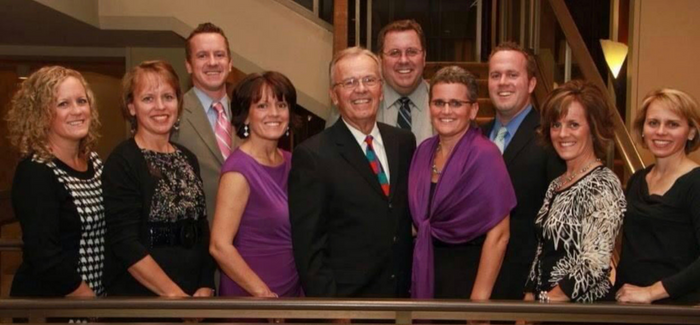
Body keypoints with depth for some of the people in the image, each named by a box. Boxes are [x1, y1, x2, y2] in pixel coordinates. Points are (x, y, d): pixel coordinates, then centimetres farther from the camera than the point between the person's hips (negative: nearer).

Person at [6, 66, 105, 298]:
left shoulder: (94, 161, 3)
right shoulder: (34, 173, -18)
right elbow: (45, 259, -24)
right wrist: (91, 297, -16)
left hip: (102, 290, 7)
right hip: (49, 298, -7)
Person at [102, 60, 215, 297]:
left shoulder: (188, 159, 6)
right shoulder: (122, 162, -11)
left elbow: (202, 231, 7)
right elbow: (125, 244, -17)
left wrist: (205, 287, -4)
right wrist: (175, 294, -18)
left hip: (193, 294, 5)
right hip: (138, 297, -5)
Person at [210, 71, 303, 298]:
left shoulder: (290, 162, 2)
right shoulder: (239, 169, -17)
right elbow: (219, 246, -20)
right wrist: (264, 294, -17)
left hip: (292, 290, 6)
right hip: (250, 296, -6)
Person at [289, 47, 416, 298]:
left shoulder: (404, 142, 2)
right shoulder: (311, 156, -14)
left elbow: (411, 215, 10)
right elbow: (308, 246, -13)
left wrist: (416, 279, 5)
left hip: (402, 291, 5)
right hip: (345, 296, -5)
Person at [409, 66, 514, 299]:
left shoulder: (484, 155, -16)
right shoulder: (424, 150, 2)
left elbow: (498, 235, -17)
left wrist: (479, 298, -18)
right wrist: (418, 276, 7)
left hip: (468, 274, -6)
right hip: (425, 272, 6)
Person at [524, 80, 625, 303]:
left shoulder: (604, 186, -16)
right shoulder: (556, 185, 7)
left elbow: (594, 266, -22)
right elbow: (542, 256, 9)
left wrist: (543, 302, -17)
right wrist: (528, 301, 0)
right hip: (542, 298, 7)